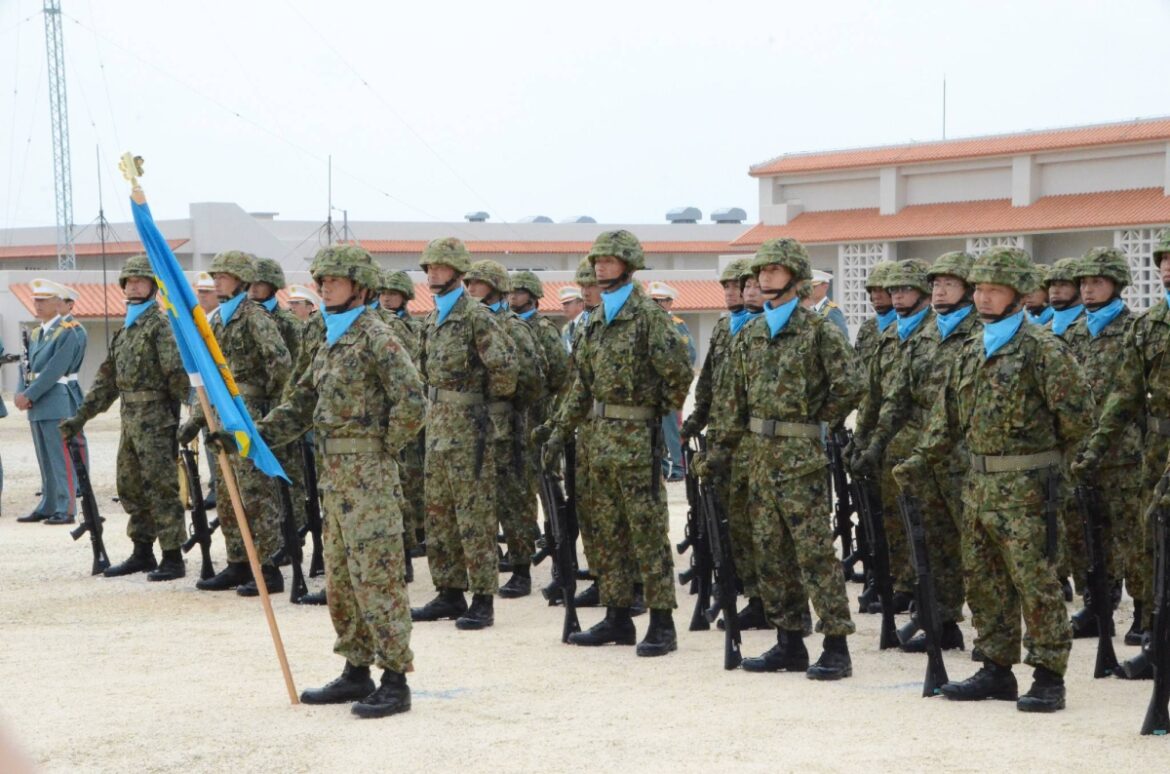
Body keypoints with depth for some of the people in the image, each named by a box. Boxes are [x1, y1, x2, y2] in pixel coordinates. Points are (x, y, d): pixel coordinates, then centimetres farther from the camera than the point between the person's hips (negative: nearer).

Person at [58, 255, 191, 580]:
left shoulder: (161, 324, -8)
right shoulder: (124, 330, 18)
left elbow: (177, 372, -17)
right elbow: (107, 379, 21)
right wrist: (81, 416, 18)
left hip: (155, 419, -9)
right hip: (130, 419, 9)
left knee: (160, 488, -7)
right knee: (131, 489, 13)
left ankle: (173, 559, -4)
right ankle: (142, 553, 22)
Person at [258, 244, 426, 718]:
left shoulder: (374, 337, -10)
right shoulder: (333, 342, 17)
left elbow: (412, 403, -19)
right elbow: (300, 406, 21)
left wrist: (385, 449, -10)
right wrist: (254, 434, 9)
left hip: (366, 474, -10)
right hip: (334, 474, 10)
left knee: (375, 576, -9)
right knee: (339, 578, 13)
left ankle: (396, 682, -5)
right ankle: (356, 673, 22)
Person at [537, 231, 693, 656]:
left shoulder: (649, 315, -10)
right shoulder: (596, 322, 15)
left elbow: (679, 370, -15)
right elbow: (582, 383, 19)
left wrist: (663, 410, -3)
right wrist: (559, 429, 15)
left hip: (635, 437, -8)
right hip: (598, 437, 8)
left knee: (647, 532, -5)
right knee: (606, 532, 11)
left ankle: (662, 623, -2)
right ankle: (617, 618, 18)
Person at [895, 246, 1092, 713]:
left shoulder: (1040, 348, -10)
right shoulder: (972, 350, 13)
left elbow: (1078, 411, -12)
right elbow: (948, 413, 18)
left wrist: (1048, 457, 0)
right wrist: (922, 460, 10)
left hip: (1023, 486, -8)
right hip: (979, 483, 8)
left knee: (1035, 583, -6)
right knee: (984, 582, 12)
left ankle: (1049, 678, 0)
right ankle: (997, 670, 21)